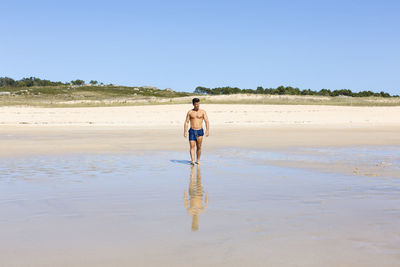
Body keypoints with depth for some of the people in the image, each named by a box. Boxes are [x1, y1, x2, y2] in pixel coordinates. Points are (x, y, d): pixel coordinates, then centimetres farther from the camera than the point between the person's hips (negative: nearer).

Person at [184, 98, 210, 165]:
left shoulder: (203, 112, 3)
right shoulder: (190, 112, 5)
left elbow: (207, 121, -3)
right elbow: (186, 122, 3)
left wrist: (207, 130, -15)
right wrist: (185, 131, -7)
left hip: (200, 131, 0)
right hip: (192, 131, 0)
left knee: (199, 147, 3)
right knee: (192, 146, -10)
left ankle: (198, 160, 16)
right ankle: (192, 161, -18)